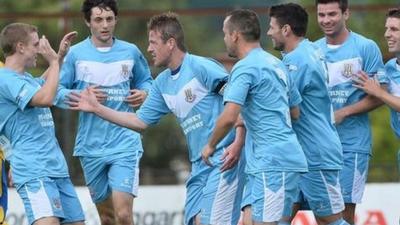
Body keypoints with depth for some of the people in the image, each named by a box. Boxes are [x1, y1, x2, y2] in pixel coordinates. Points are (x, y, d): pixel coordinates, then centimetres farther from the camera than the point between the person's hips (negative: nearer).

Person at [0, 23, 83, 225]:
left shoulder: (25, 78, 17)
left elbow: (42, 84, 43)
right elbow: (45, 98, -26)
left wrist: (60, 56, 33)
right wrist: (54, 61, -13)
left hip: (57, 168, 10)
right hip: (34, 172, -10)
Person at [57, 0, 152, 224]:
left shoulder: (130, 52, 4)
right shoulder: (76, 54, 0)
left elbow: (145, 80, 20)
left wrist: (143, 93, -2)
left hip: (125, 144, -1)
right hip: (91, 146, 1)